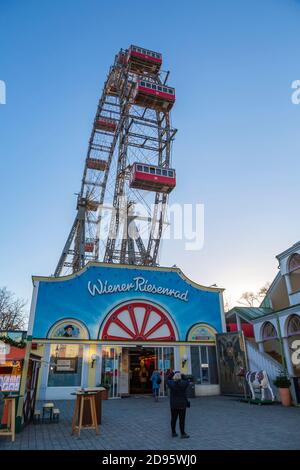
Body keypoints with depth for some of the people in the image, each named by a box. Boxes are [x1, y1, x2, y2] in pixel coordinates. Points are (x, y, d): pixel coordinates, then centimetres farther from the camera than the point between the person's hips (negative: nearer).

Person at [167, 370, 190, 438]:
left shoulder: (171, 383, -10)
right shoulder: (183, 383, -14)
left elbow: (168, 380, 11)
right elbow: (187, 382, 8)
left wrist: (172, 373, 17)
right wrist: (182, 375, 10)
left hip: (173, 404, 2)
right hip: (182, 404, -2)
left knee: (173, 419, 13)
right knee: (182, 419, 4)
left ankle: (173, 433, 23)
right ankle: (183, 434, 9)